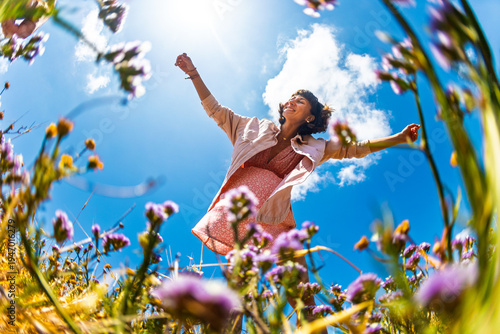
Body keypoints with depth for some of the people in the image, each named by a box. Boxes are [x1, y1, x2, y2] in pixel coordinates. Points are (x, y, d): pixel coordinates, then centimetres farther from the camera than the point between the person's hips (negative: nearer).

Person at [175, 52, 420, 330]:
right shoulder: (256, 128, 15)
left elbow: (356, 148, 11)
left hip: (274, 223, 0)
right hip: (239, 211, 1)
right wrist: (194, 74, 15)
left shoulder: (313, 148, 12)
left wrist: (399, 138, 4)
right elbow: (216, 110, 18)